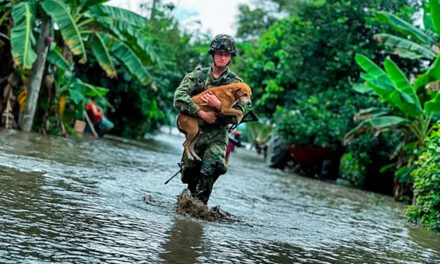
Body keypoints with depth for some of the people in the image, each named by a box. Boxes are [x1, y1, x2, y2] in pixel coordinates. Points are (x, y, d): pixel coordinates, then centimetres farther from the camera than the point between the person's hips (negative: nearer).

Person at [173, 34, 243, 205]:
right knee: (189, 175, 7)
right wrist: (201, 114, -19)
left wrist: (218, 105, -20)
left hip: (217, 136, -2)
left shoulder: (236, 83, 2)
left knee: (211, 170, -24)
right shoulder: (197, 75, 4)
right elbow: (179, 98, -11)